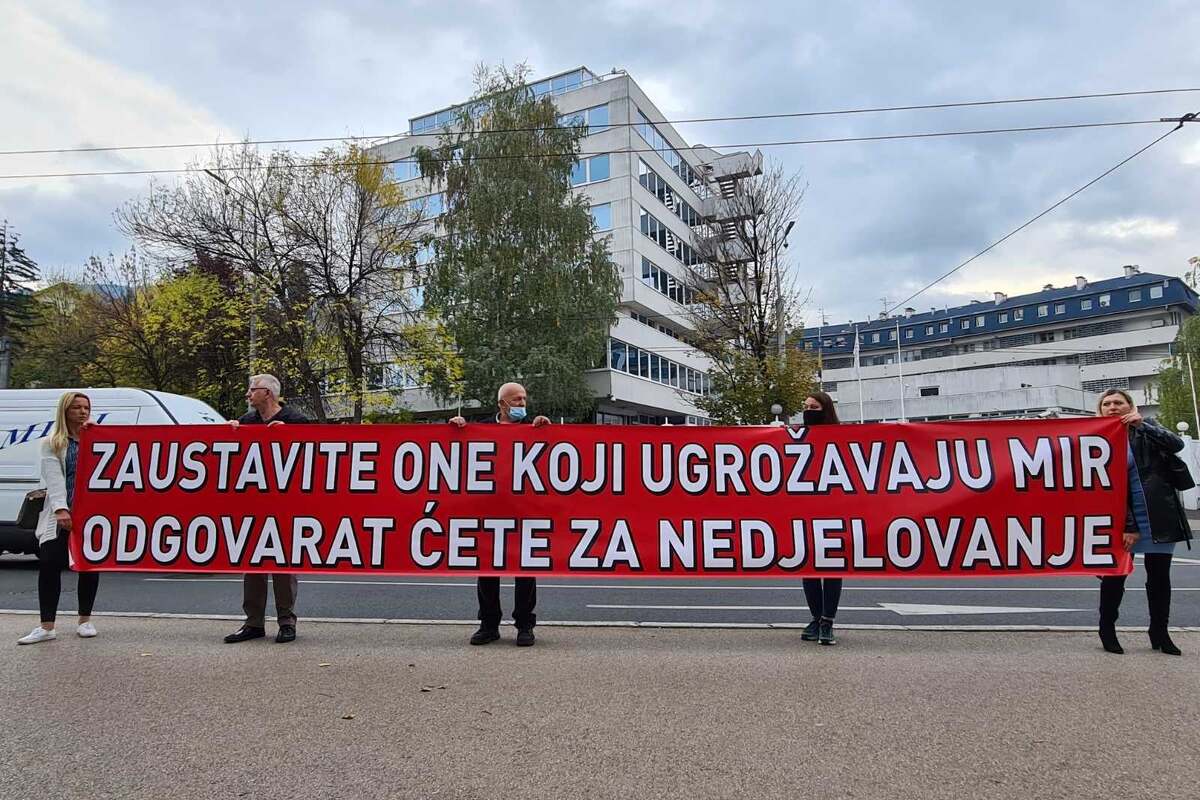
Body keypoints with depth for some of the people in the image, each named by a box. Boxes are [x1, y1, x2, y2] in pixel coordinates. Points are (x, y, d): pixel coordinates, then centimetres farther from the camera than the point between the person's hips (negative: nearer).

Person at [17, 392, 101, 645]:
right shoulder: (52, 443, 7)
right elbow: (54, 479, -6)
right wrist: (60, 509, -19)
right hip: (61, 514, -1)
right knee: (49, 563, -8)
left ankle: (85, 620, 17)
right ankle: (46, 626, 0)